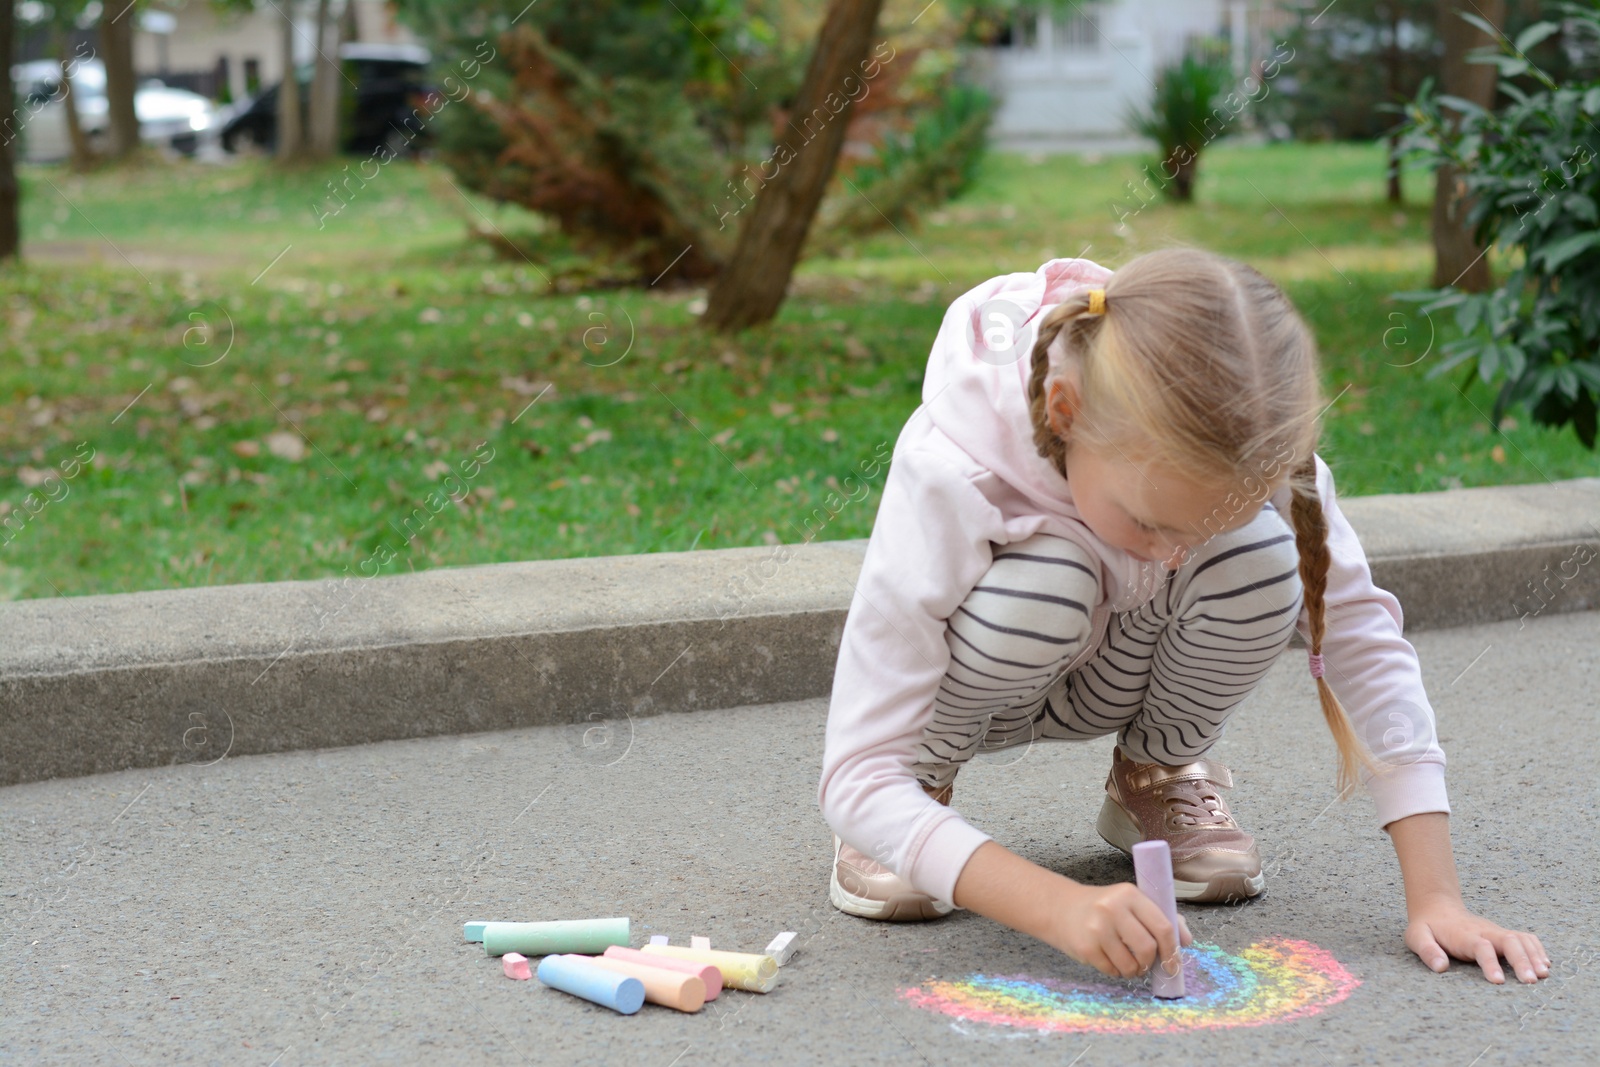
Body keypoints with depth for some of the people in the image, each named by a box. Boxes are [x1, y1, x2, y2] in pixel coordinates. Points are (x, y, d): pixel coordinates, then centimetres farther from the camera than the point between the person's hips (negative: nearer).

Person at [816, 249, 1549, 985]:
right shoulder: (947, 475, -38)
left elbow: (1358, 624, -23)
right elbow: (854, 777, -38)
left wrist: (1434, 897, -30)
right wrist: (1061, 907, -52)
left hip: (1109, 679, 3)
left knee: (1260, 561, -30)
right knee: (1041, 583, -38)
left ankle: (1155, 775, 0)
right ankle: (922, 780, -7)